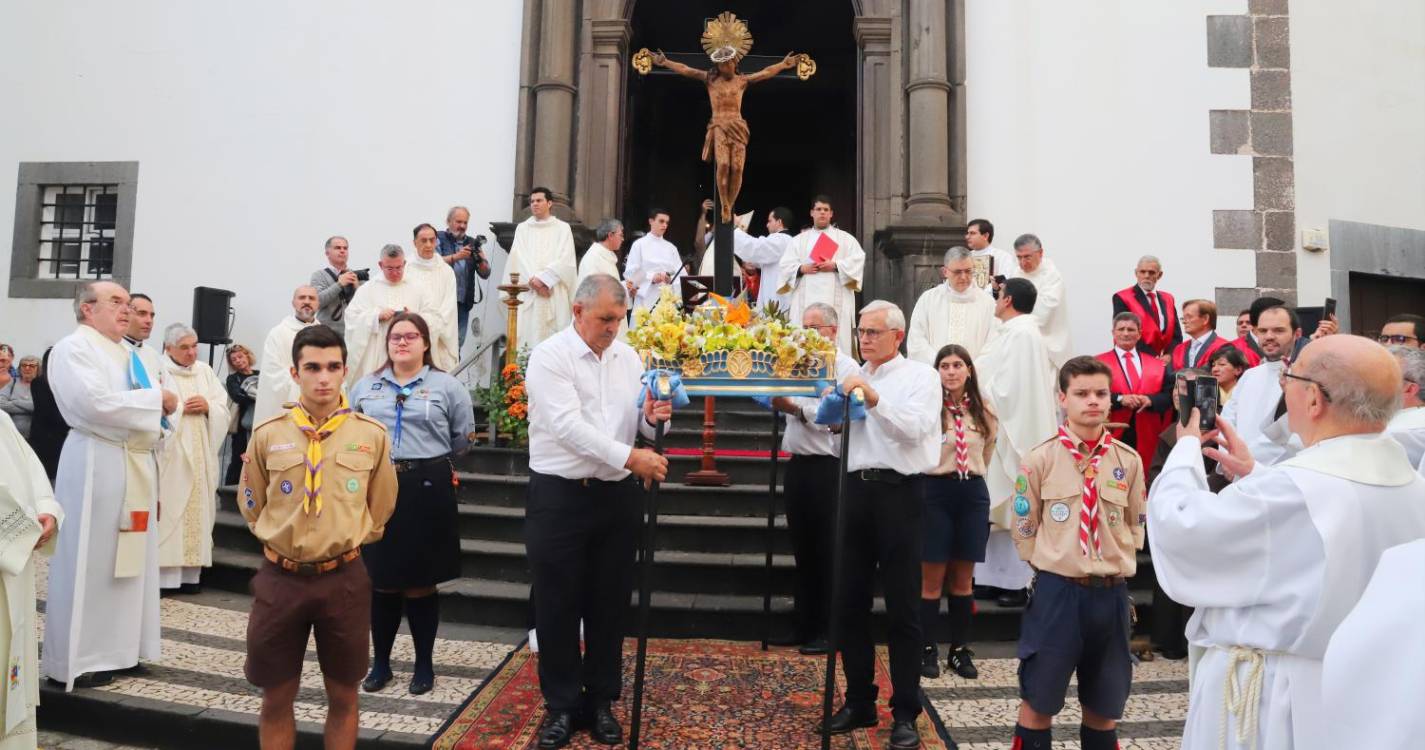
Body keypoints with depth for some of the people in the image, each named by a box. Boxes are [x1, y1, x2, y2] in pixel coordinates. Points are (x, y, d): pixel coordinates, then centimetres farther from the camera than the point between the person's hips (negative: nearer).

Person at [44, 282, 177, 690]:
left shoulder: (130, 354, 16)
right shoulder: (73, 347, -8)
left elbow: (145, 404, 24)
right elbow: (95, 403, -21)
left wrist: (163, 404, 2)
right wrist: (156, 397, -13)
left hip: (137, 463, 8)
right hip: (97, 464, -8)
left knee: (129, 558, 12)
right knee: (90, 561, -2)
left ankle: (115, 648, 22)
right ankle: (77, 660, 9)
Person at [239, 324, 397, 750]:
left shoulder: (372, 435, -5)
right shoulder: (267, 435, -3)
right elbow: (252, 507, 11)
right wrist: (284, 539, 11)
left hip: (344, 578, 0)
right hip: (280, 578, 1)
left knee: (343, 696, 12)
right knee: (276, 698, 13)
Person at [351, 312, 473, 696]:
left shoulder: (447, 386, 2)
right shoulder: (365, 386, 11)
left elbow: (463, 436, 6)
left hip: (427, 490, -2)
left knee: (421, 583, 6)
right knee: (381, 582, 10)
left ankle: (425, 665, 21)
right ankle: (380, 663, 25)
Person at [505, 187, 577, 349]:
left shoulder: (562, 228, 8)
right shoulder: (522, 228, 14)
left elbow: (565, 259, -2)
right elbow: (519, 257, 2)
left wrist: (543, 278, -12)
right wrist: (535, 281, -12)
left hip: (554, 293, -2)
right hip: (527, 292, 2)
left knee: (554, 340, -6)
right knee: (527, 334, -5)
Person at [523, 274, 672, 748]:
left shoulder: (628, 357, 8)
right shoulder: (550, 356, -9)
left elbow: (640, 424, 10)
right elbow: (568, 425, -21)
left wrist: (653, 418, -14)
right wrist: (628, 456, -28)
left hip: (617, 496, 4)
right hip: (559, 497, -4)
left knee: (609, 604, 12)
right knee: (558, 605, 6)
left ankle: (601, 702, 27)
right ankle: (561, 705, 23)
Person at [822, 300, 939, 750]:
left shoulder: (921, 375, 2)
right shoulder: (850, 378, 17)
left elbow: (914, 427, -14)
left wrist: (874, 398, -24)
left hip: (898, 492, -5)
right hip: (855, 490, 5)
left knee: (902, 608, 1)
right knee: (851, 602, 10)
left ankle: (905, 713, 12)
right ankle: (858, 702, 24)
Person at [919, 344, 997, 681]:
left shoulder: (983, 411, 6)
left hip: (973, 492, 4)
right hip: (935, 491, -4)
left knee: (963, 579, 11)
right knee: (932, 579, 2)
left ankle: (960, 650, 21)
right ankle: (928, 650, 14)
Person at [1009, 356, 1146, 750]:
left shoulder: (1128, 461, 1)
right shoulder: (1041, 459, -7)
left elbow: (1135, 527, 12)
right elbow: (1025, 529, 1)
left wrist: (1114, 565, 6)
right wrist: (1053, 564, 3)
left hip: (1111, 594, 3)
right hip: (1056, 591, -3)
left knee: (1105, 706, 16)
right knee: (1038, 701, 6)